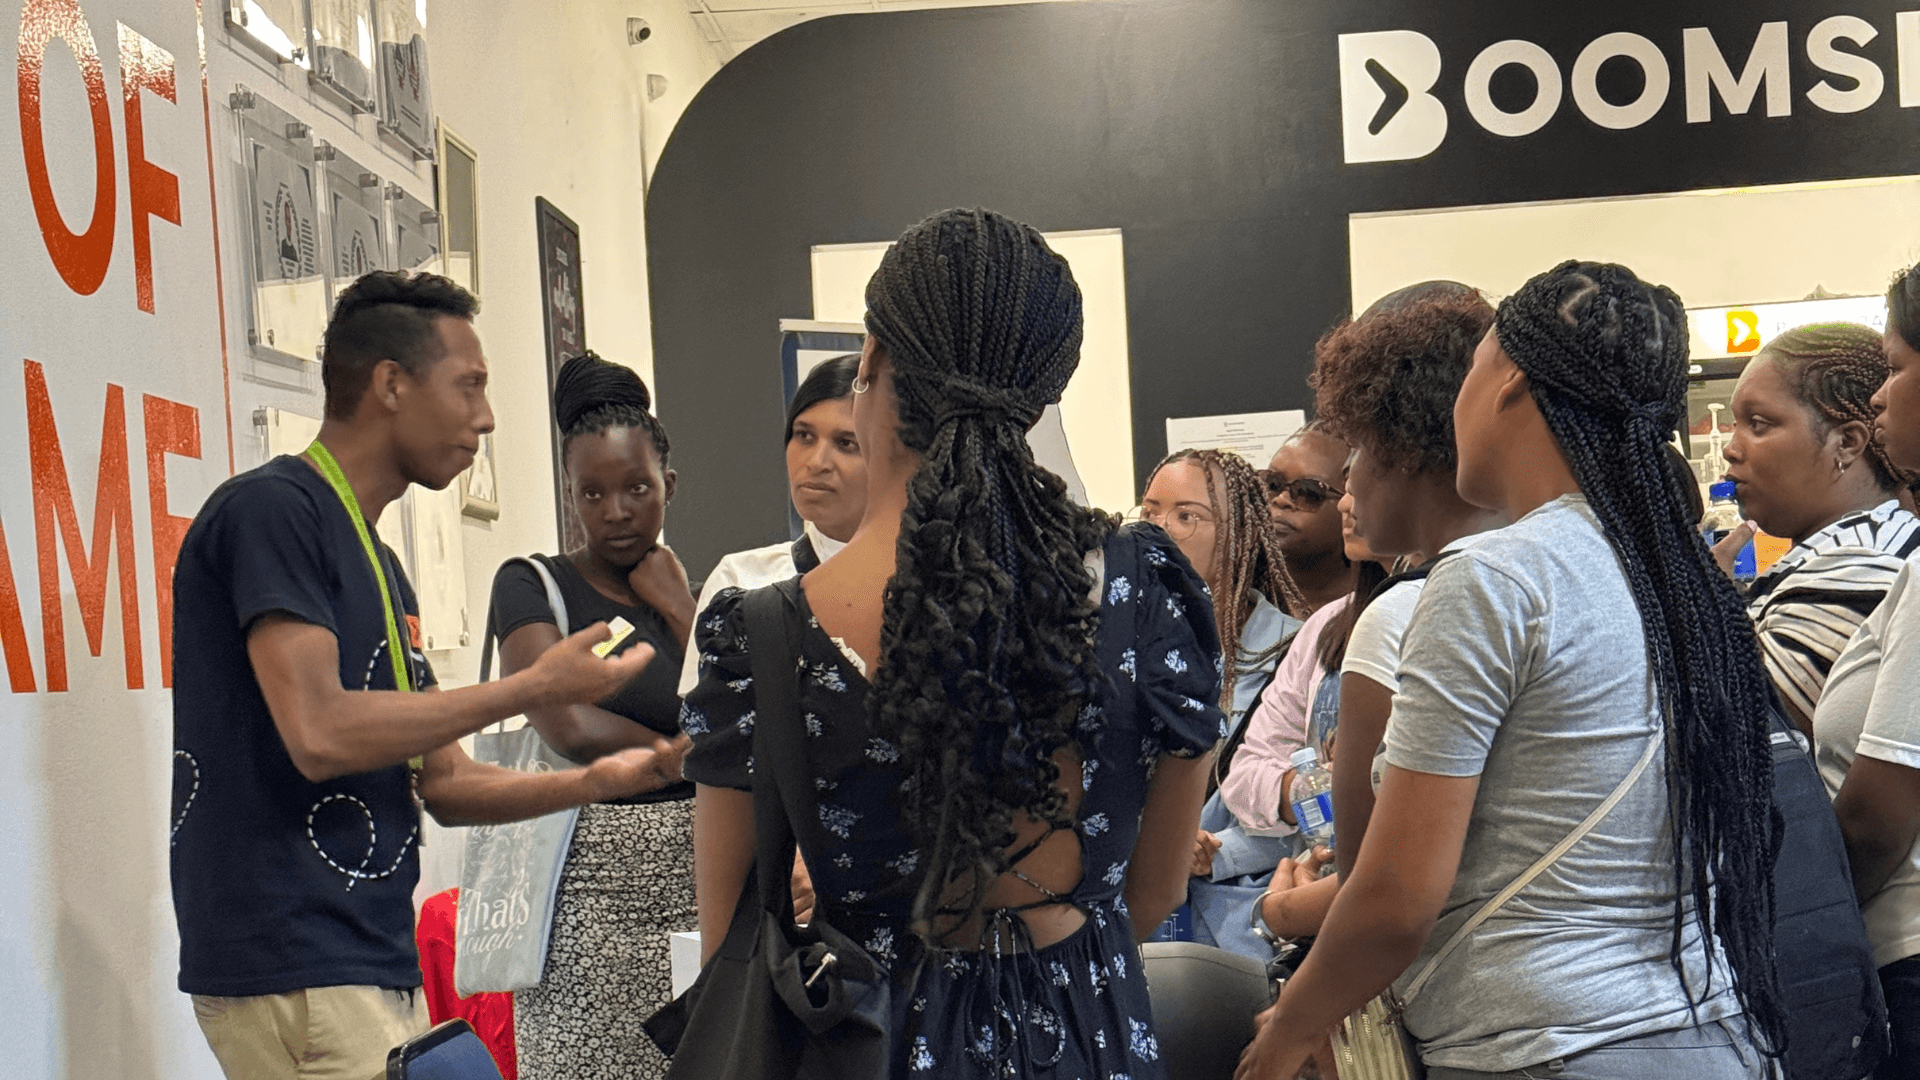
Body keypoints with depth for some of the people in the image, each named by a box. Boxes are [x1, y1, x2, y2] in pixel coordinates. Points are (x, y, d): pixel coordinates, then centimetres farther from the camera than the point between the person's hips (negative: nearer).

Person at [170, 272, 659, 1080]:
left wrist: (593, 782, 3)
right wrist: (536, 688, -14)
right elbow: (320, 733, -21)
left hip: (380, 970, 9)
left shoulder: (378, 563, 18)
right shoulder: (270, 510, -9)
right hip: (295, 974, -9)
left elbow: (444, 785, 19)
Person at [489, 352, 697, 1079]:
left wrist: (677, 612, 0)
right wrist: (679, 754, 2)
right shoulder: (531, 585, 3)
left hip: (694, 881, 4)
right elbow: (569, 725, -11)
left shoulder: (682, 594, 16)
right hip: (591, 888, -4)